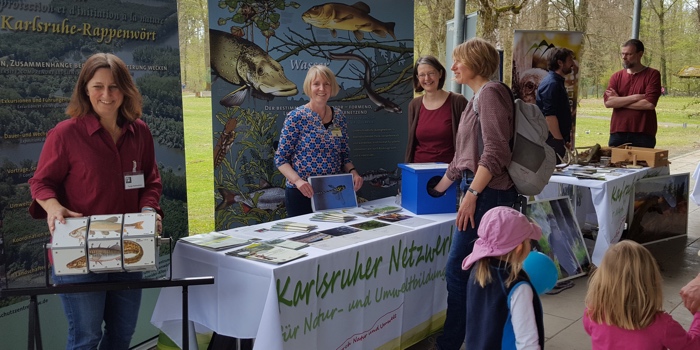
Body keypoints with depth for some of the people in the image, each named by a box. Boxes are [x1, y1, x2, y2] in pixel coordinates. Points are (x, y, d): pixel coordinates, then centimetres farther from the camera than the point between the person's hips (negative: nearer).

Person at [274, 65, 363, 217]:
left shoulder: (339, 116, 6)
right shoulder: (296, 117, -8)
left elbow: (344, 155, 13)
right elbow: (280, 159, -8)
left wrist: (352, 171, -7)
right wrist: (297, 180, -23)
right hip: (302, 193, -4)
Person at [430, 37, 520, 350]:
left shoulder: (489, 93, -9)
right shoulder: (477, 98, 20)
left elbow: (494, 152, -20)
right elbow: (463, 156, 24)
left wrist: (472, 194, -23)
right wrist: (437, 190, 27)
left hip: (487, 193, -10)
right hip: (484, 192, 10)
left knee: (457, 270, -5)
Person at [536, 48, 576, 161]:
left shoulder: (557, 82, 18)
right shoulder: (551, 84, -15)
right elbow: (549, 116, -23)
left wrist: (565, 141, 21)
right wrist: (560, 142, -21)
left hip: (556, 139, 11)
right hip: (552, 142, -11)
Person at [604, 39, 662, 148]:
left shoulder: (652, 75, 2)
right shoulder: (616, 76, 11)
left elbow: (650, 103, -11)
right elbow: (608, 102, -3)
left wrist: (619, 101, -4)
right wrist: (635, 97, -10)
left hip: (643, 135, -3)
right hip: (617, 135, 3)